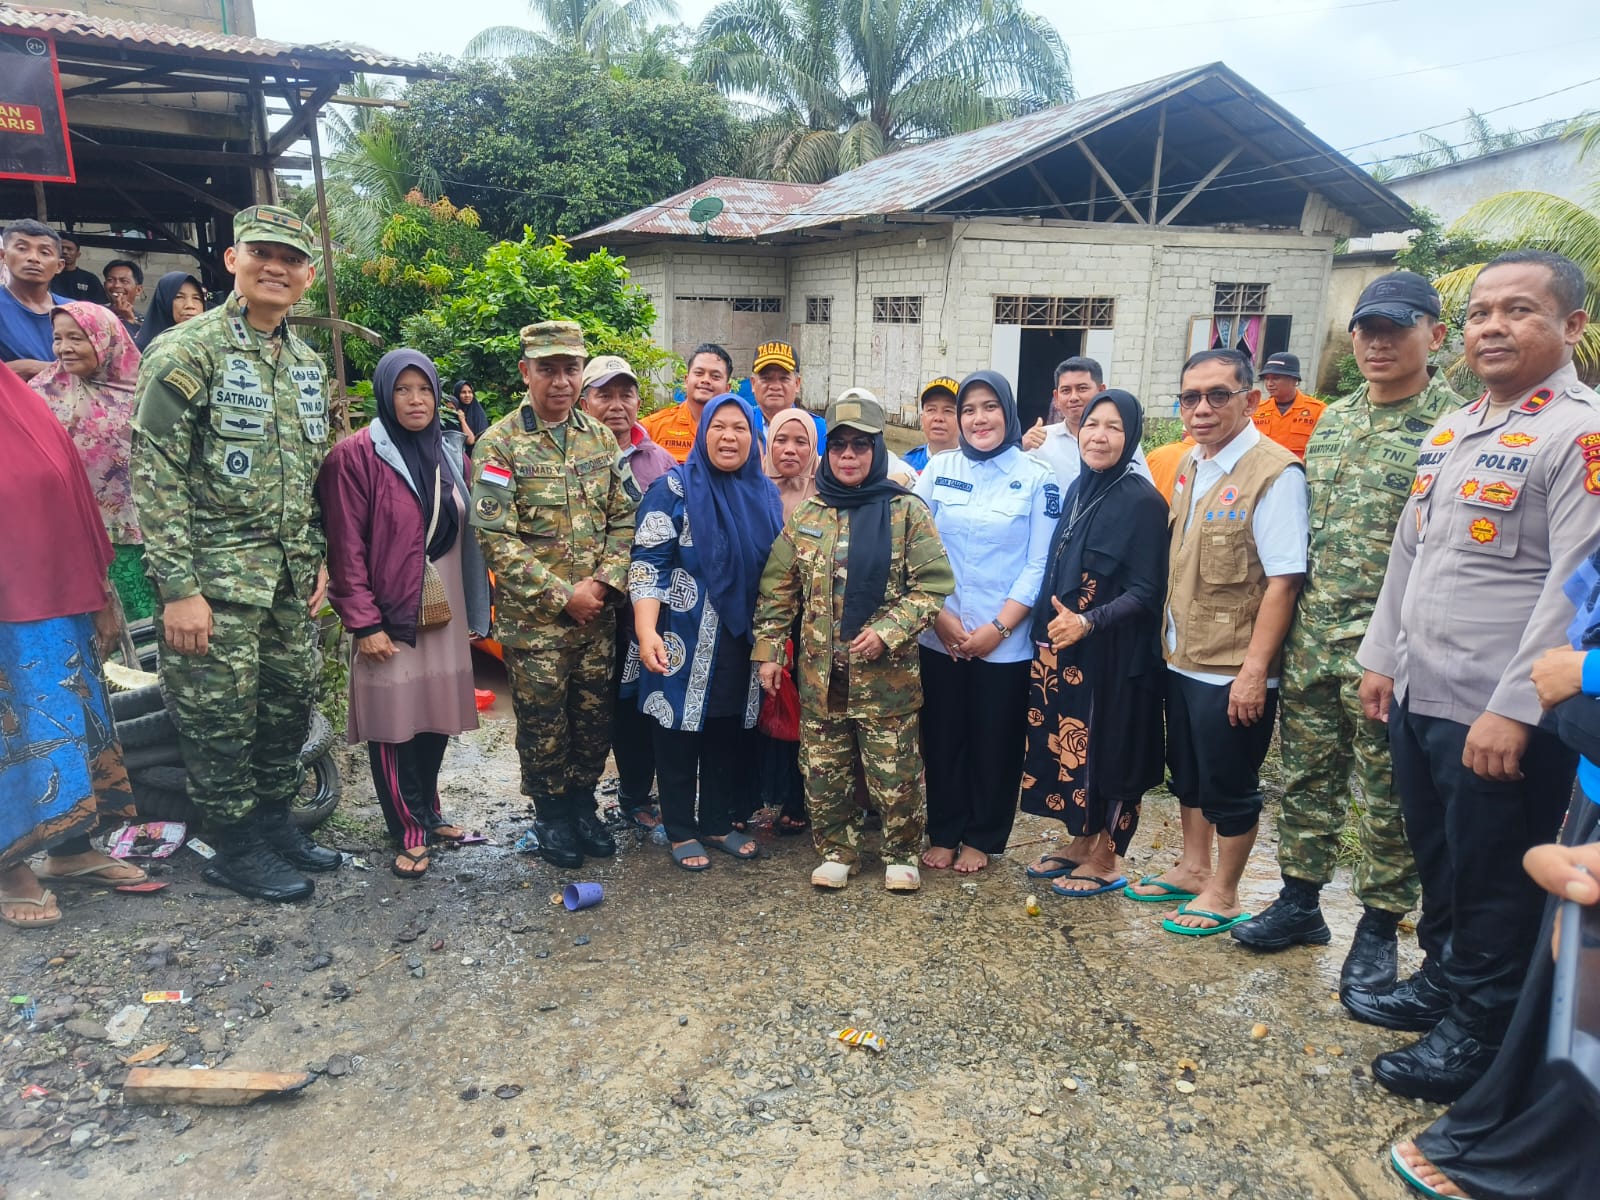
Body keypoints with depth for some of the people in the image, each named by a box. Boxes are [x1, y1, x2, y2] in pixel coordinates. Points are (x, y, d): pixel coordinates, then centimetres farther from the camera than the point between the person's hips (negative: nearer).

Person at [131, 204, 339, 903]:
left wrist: (317, 558, 14)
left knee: (290, 703, 14)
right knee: (220, 716, 3)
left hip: (290, 576, 7)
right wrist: (177, 586, -18)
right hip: (215, 576, -7)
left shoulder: (307, 363, 12)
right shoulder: (188, 350, -10)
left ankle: (274, 822, 31)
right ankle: (234, 850, 19)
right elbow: (155, 474, -14)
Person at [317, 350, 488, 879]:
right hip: (390, 616, -5)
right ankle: (410, 832, 16)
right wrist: (364, 622, -15)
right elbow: (346, 548, -11)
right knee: (395, 722, 3)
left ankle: (429, 814, 28)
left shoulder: (450, 456, 11)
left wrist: (472, 612, 13)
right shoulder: (356, 455, -8)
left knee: (438, 717, 11)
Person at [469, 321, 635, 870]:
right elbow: (496, 537, -15)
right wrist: (563, 595, -16)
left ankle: (583, 803, 33)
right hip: (532, 619, -4)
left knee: (595, 717, 13)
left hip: (597, 616, 4)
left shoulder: (600, 438, 6)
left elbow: (623, 518, 7)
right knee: (543, 722, 8)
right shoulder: (500, 444, -9)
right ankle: (551, 815, 27)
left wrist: (604, 582, -8)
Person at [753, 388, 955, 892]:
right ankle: (837, 850, 30)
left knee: (895, 773, 5)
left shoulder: (907, 511, -3)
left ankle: (901, 854, 26)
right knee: (824, 772, 11)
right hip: (820, 673, 3)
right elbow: (777, 589, 9)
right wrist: (768, 649, 3)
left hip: (887, 673, -3)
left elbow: (932, 585, -6)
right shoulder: (805, 515, 6)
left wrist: (887, 631, -17)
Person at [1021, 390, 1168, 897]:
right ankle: (1081, 842, 31)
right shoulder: (1078, 490, 8)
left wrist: (1088, 622, -25)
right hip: (1063, 648, 7)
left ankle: (1106, 860, 20)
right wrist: (1049, 626, 7)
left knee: (1109, 751, 5)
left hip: (1115, 654, -7)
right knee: (1069, 743, 14)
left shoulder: (1143, 501, -13)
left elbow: (1146, 591, -15)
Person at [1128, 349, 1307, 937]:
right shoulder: (1189, 466, 7)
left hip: (1234, 669, -8)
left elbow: (1282, 580, -21)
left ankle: (1223, 894, 26)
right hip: (1181, 657, 8)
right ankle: (1192, 868, 40)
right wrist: (1169, 638, 11)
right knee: (1187, 773, 22)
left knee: (1229, 785, 8)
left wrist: (1254, 669, -22)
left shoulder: (1274, 473, -17)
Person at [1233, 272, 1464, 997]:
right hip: (1311, 638, 6)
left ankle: (1380, 926, 24)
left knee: (1390, 796, 8)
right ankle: (1300, 902, 31)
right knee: (1306, 776, 15)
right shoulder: (1332, 421, 11)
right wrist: (1291, 624, 13)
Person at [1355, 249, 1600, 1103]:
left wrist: (1513, 709, -21)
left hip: (1501, 718, -7)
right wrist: (1381, 657, 15)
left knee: (1493, 886, 9)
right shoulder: (1447, 431, 12)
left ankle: (1476, 1031, 26)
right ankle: (1441, 978, 40)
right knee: (1436, 863, 21)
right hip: (1418, 698, 7)